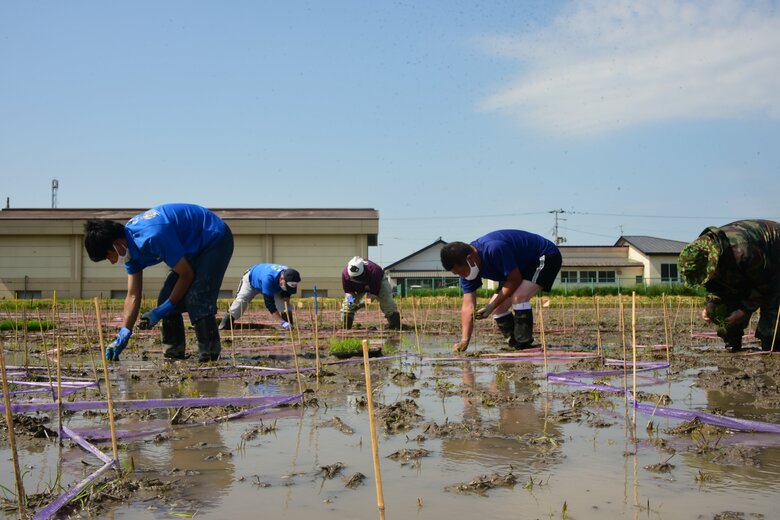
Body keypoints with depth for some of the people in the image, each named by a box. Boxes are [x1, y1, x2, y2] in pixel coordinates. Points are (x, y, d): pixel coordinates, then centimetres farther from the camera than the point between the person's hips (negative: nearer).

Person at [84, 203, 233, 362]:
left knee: (196, 298, -23)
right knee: (166, 298, 2)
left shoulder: (153, 236, -34)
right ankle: (174, 354, 12)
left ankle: (209, 356, -16)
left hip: (216, 240, -9)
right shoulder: (130, 247, -5)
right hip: (195, 249, 9)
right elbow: (133, 296, -1)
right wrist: (122, 337, -6)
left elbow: (187, 275, -25)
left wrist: (161, 312, -18)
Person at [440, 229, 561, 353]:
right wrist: (464, 340, -22)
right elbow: (468, 306, -13)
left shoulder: (494, 249, -37)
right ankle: (514, 346, 13)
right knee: (498, 308, 1)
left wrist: (491, 306, -25)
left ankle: (523, 345, -21)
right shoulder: (466, 268, -12)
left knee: (518, 297, -29)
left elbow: (515, 280, -27)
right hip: (523, 267, 9)